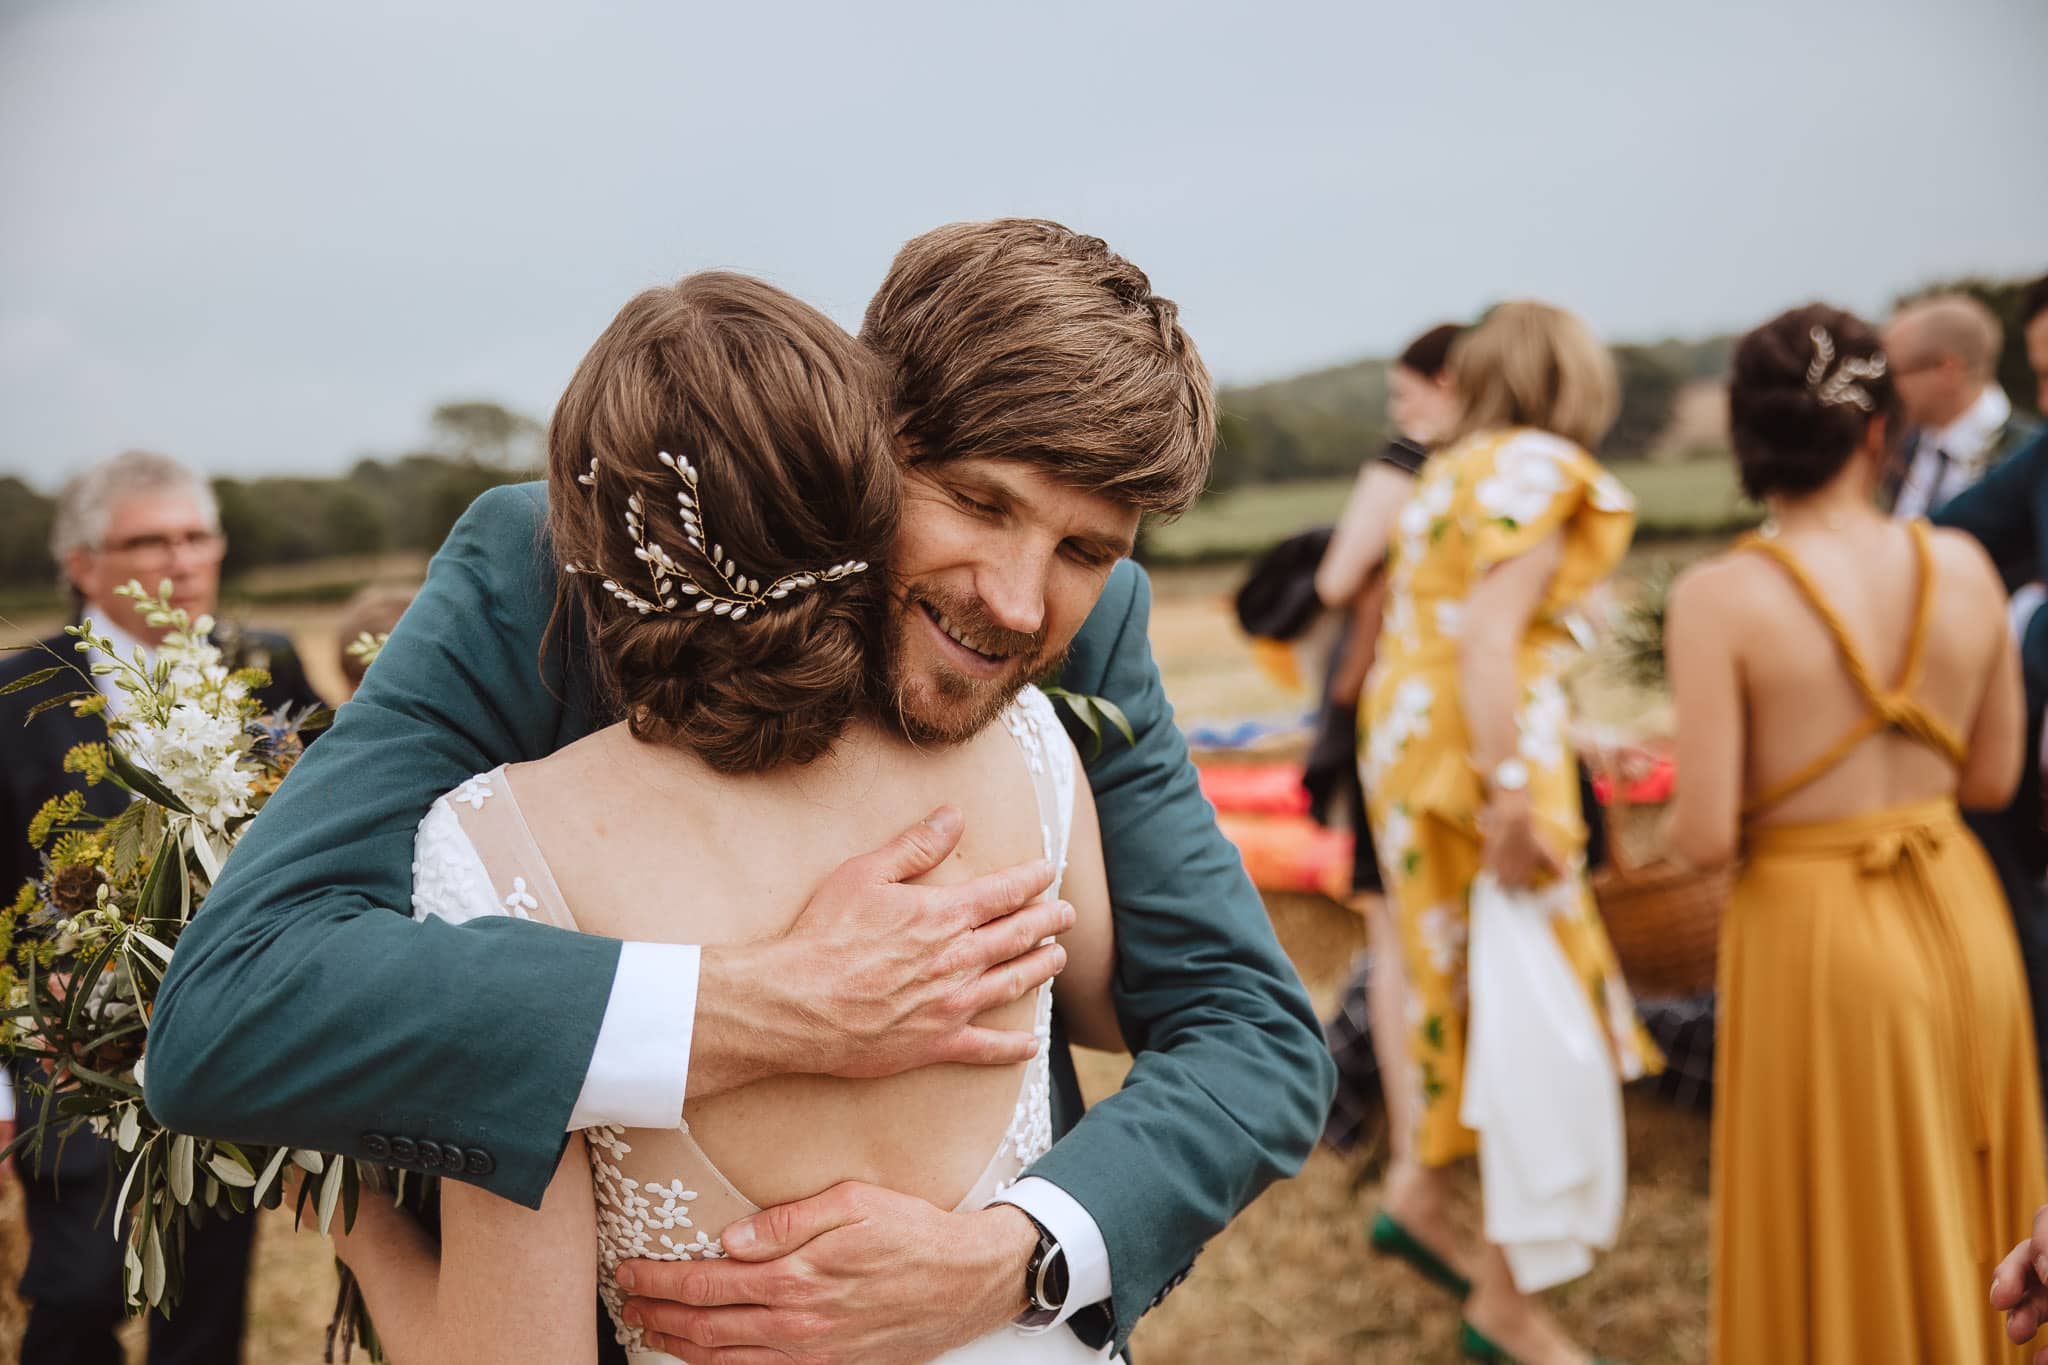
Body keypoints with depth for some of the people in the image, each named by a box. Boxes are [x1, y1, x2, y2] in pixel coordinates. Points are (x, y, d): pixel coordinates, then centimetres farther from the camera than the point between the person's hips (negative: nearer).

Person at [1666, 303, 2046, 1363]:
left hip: (1813, 930, -4)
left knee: (1842, 1237, 15)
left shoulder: (1721, 598, -17)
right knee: (1962, 1214, 24)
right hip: (1961, 918, 4)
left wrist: (1684, 812, 3)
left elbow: (1704, 837, -18)